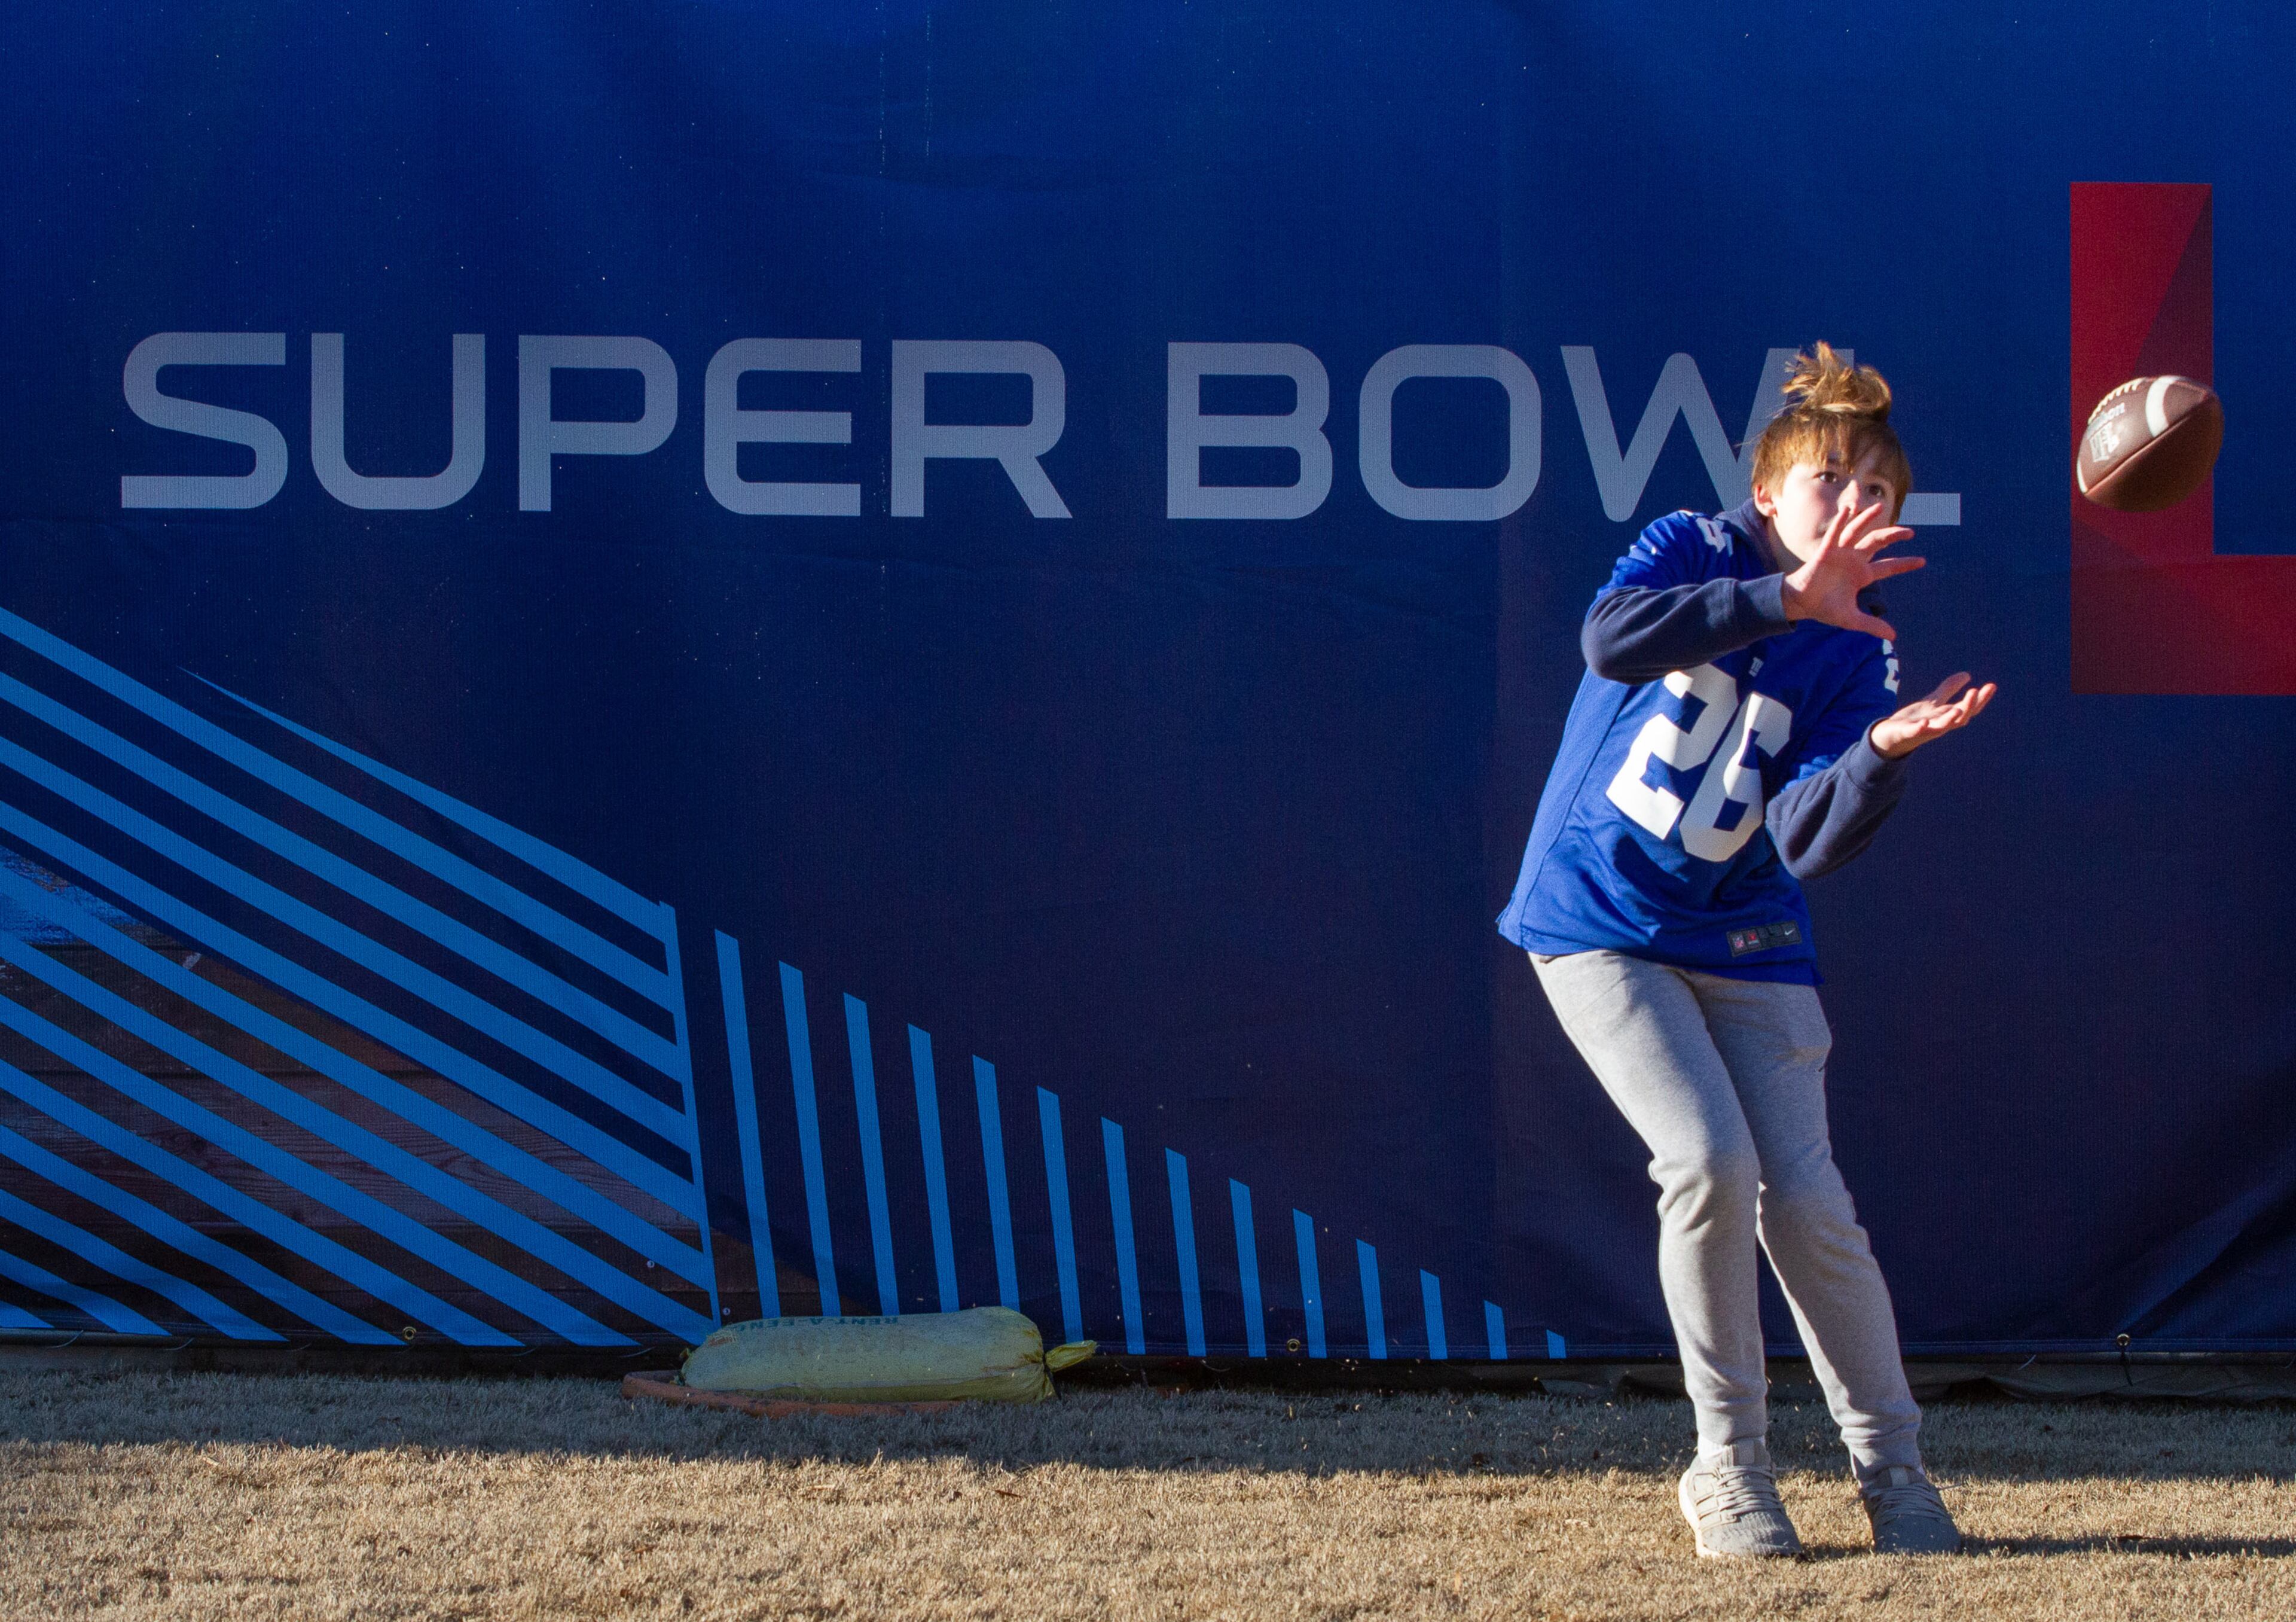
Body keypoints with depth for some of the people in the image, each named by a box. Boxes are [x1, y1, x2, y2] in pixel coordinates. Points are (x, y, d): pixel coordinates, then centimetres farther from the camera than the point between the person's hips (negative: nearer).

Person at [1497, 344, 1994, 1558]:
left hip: (1742, 943, 3)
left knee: (1804, 1199, -7)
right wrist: (1788, 597, -38)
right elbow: (1613, 640, -30)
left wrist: (1884, 752, -33)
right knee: (1708, 1160, -19)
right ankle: (1728, 1462, -4)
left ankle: (1890, 1467, 10)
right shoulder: (1693, 551, -6)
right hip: (1598, 923, -2)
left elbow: (1803, 848, -14)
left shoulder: (1856, 659, -2)